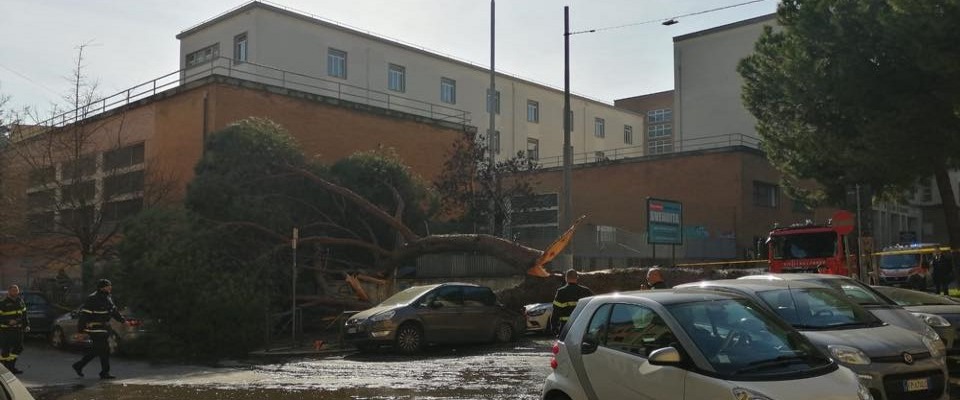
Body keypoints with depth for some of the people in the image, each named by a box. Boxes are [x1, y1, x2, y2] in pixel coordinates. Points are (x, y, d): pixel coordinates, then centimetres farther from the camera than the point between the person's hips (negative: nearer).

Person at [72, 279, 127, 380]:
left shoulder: (108, 298, 12)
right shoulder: (92, 299, -15)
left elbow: (114, 311, 22)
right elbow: (84, 313, -17)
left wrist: (123, 320, 16)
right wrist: (81, 328, -20)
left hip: (104, 328, 9)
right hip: (95, 329, -9)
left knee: (96, 350, 15)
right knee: (104, 349, -7)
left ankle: (79, 365, 29)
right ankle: (105, 373, 2)